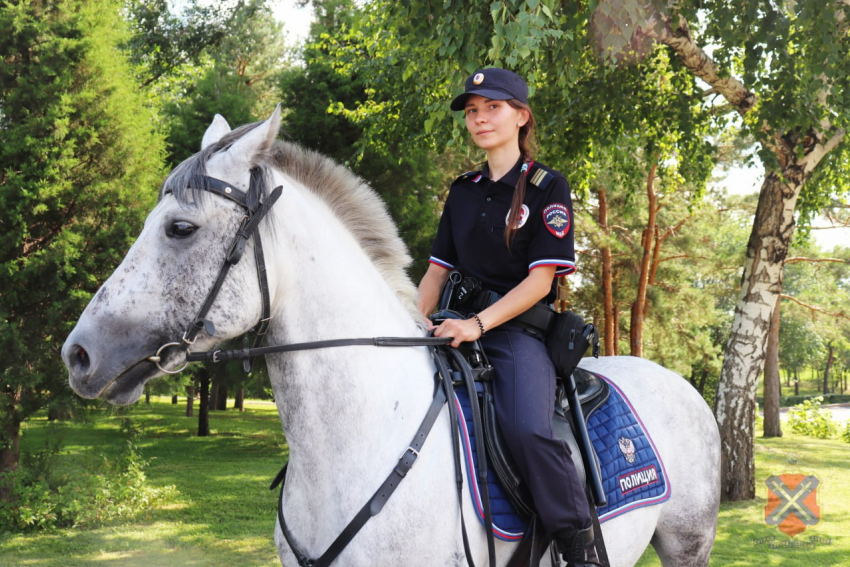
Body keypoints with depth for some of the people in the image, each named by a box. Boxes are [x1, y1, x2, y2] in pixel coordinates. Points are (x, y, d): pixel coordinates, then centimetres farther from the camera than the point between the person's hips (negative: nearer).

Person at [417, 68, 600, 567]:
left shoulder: (548, 187, 0)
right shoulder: (463, 191, 17)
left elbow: (540, 280, -9)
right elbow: (438, 270, 17)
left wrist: (479, 323, -21)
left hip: (519, 327, -6)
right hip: (460, 328, 6)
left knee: (527, 427, -32)